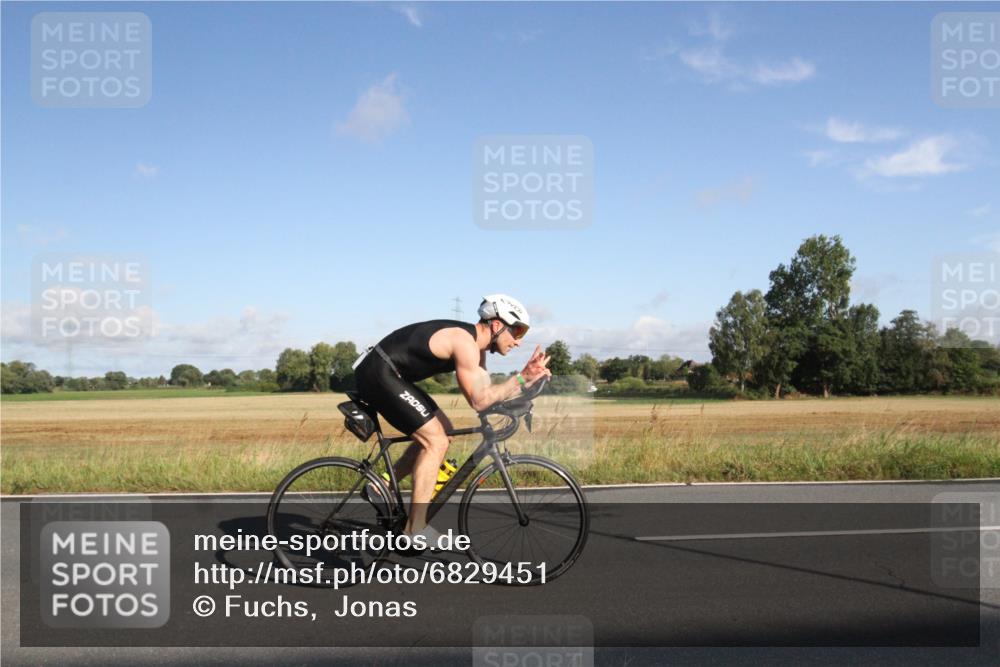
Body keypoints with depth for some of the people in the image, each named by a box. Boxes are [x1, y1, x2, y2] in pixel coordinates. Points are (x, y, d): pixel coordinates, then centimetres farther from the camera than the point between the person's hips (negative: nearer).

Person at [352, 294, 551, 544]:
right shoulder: (465, 343, -19)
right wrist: (521, 378, -19)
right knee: (436, 441, -12)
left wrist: (526, 381, -2)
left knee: (443, 431, 15)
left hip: (386, 375, 11)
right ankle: (415, 530, -10)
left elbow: (484, 394, 9)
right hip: (379, 374, -11)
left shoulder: (474, 344, 11)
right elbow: (478, 401, -22)